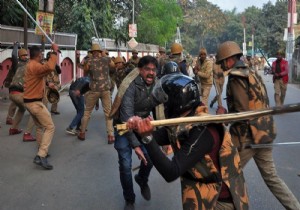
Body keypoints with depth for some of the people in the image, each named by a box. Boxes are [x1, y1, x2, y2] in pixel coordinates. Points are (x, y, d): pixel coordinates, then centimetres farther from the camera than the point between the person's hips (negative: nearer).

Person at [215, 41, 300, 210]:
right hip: (264, 134, 8)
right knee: (272, 177, 17)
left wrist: (224, 114, -5)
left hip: (247, 137, -8)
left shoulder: (236, 78, -15)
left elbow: (242, 113, -21)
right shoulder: (253, 74, 11)